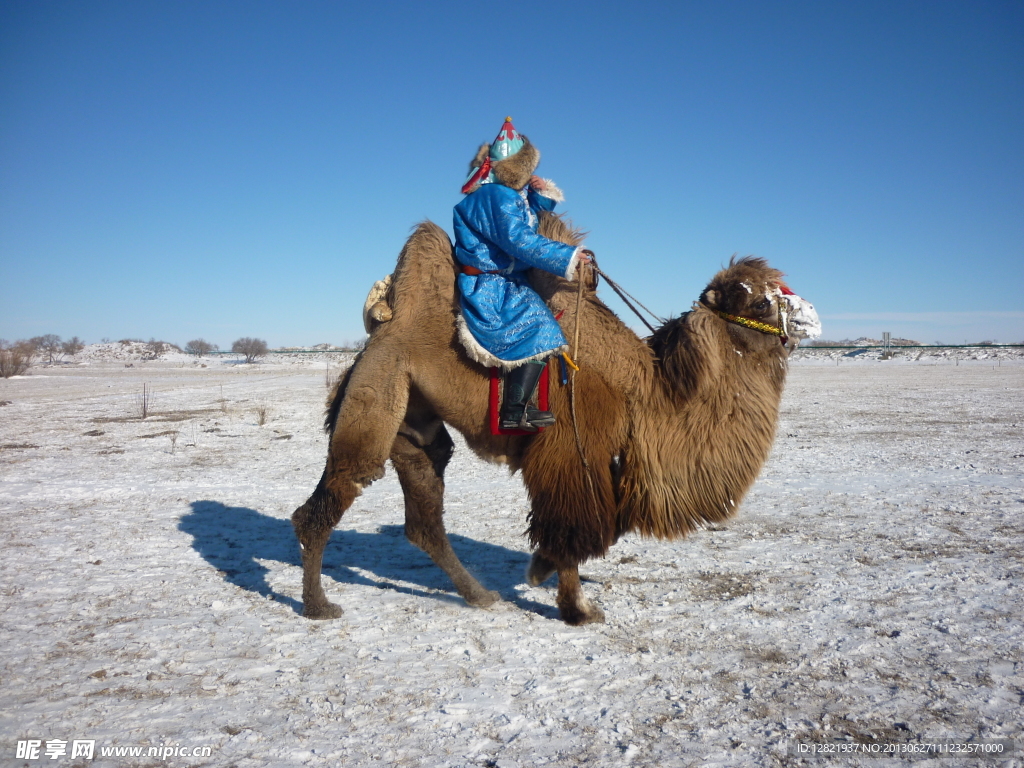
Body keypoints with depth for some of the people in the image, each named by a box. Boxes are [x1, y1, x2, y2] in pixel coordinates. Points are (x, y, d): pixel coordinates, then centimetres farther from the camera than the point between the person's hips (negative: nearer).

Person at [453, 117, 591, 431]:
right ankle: (513, 412, -23)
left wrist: (542, 191, 6)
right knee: (540, 327, -22)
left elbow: (534, 210, 29)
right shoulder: (498, 197, -16)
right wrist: (568, 257, -22)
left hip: (500, 282, 11)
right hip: (489, 287, -11)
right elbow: (520, 240, -25)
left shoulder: (510, 194, 14)